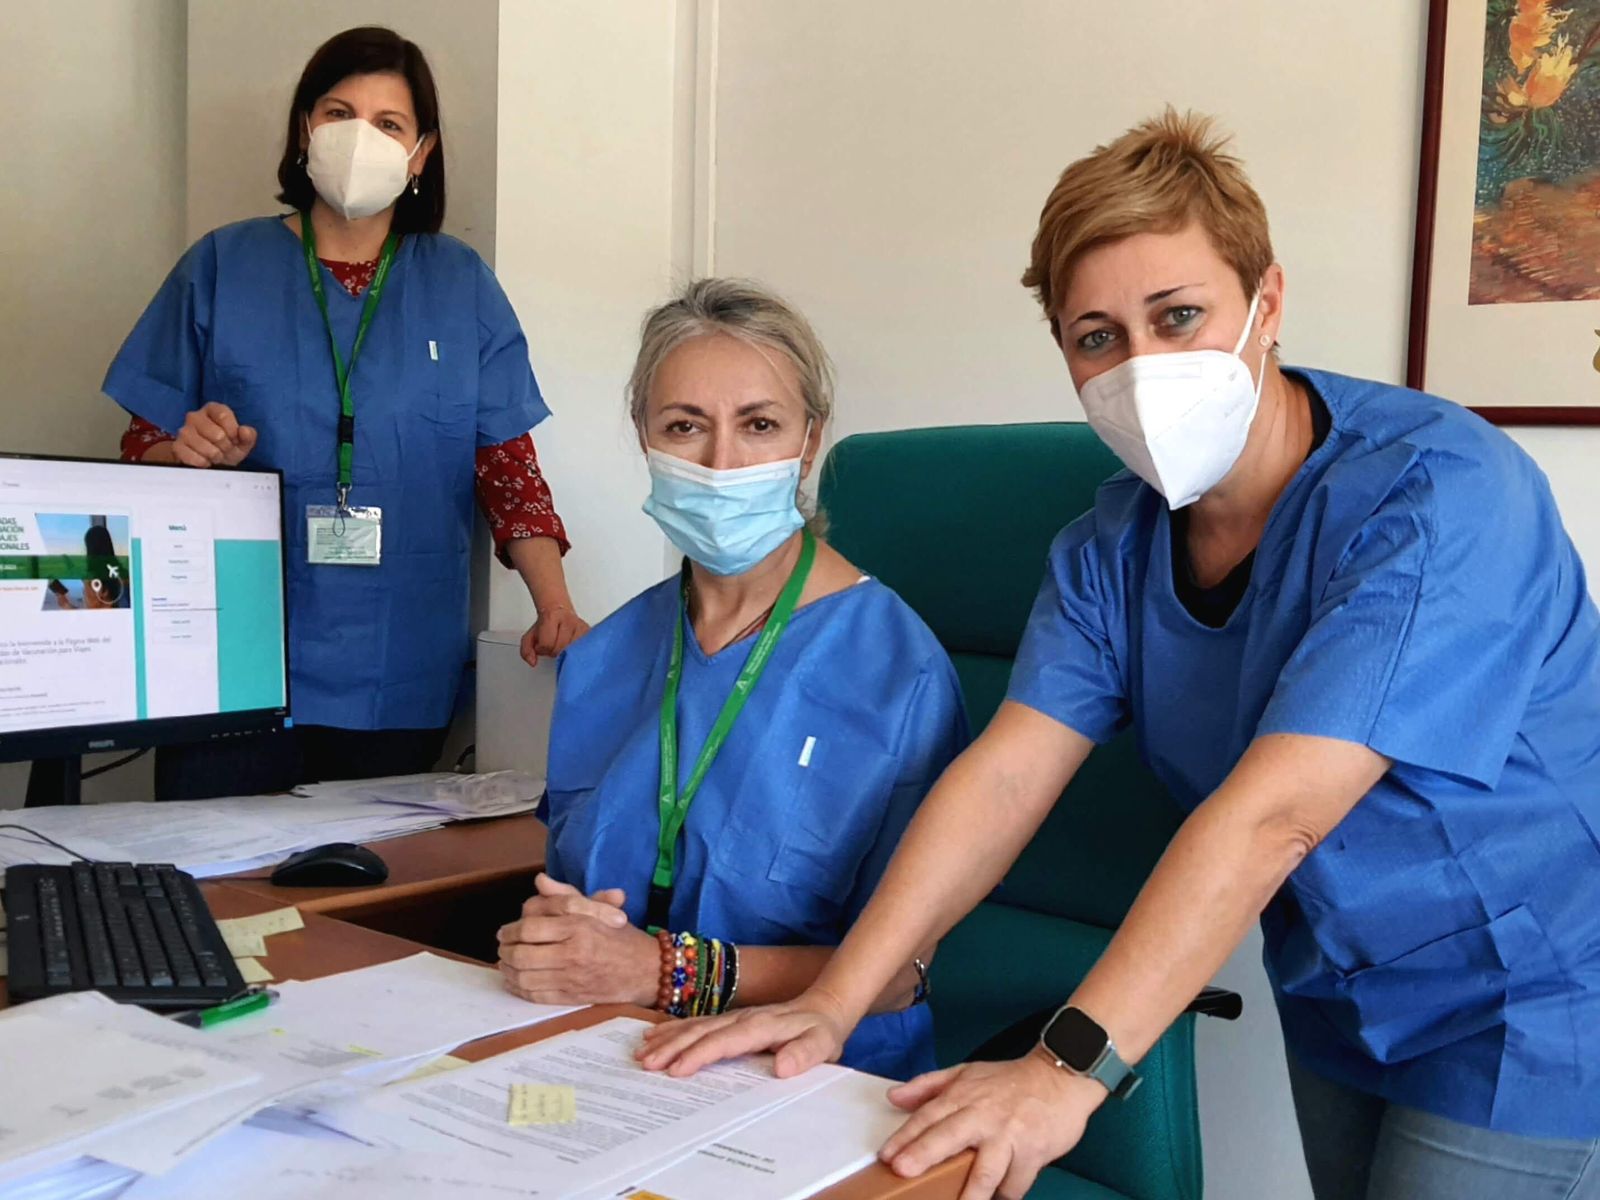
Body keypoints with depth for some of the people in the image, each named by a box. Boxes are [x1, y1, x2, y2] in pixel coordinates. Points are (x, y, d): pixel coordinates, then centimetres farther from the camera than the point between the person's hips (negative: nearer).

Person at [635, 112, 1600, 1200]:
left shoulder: (1438, 494, -26)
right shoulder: (1114, 542, -4)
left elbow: (1272, 813, -33)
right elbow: (1004, 778, -12)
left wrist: (1070, 1067, -37)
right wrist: (830, 1004, -21)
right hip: (1338, 1011, 5)